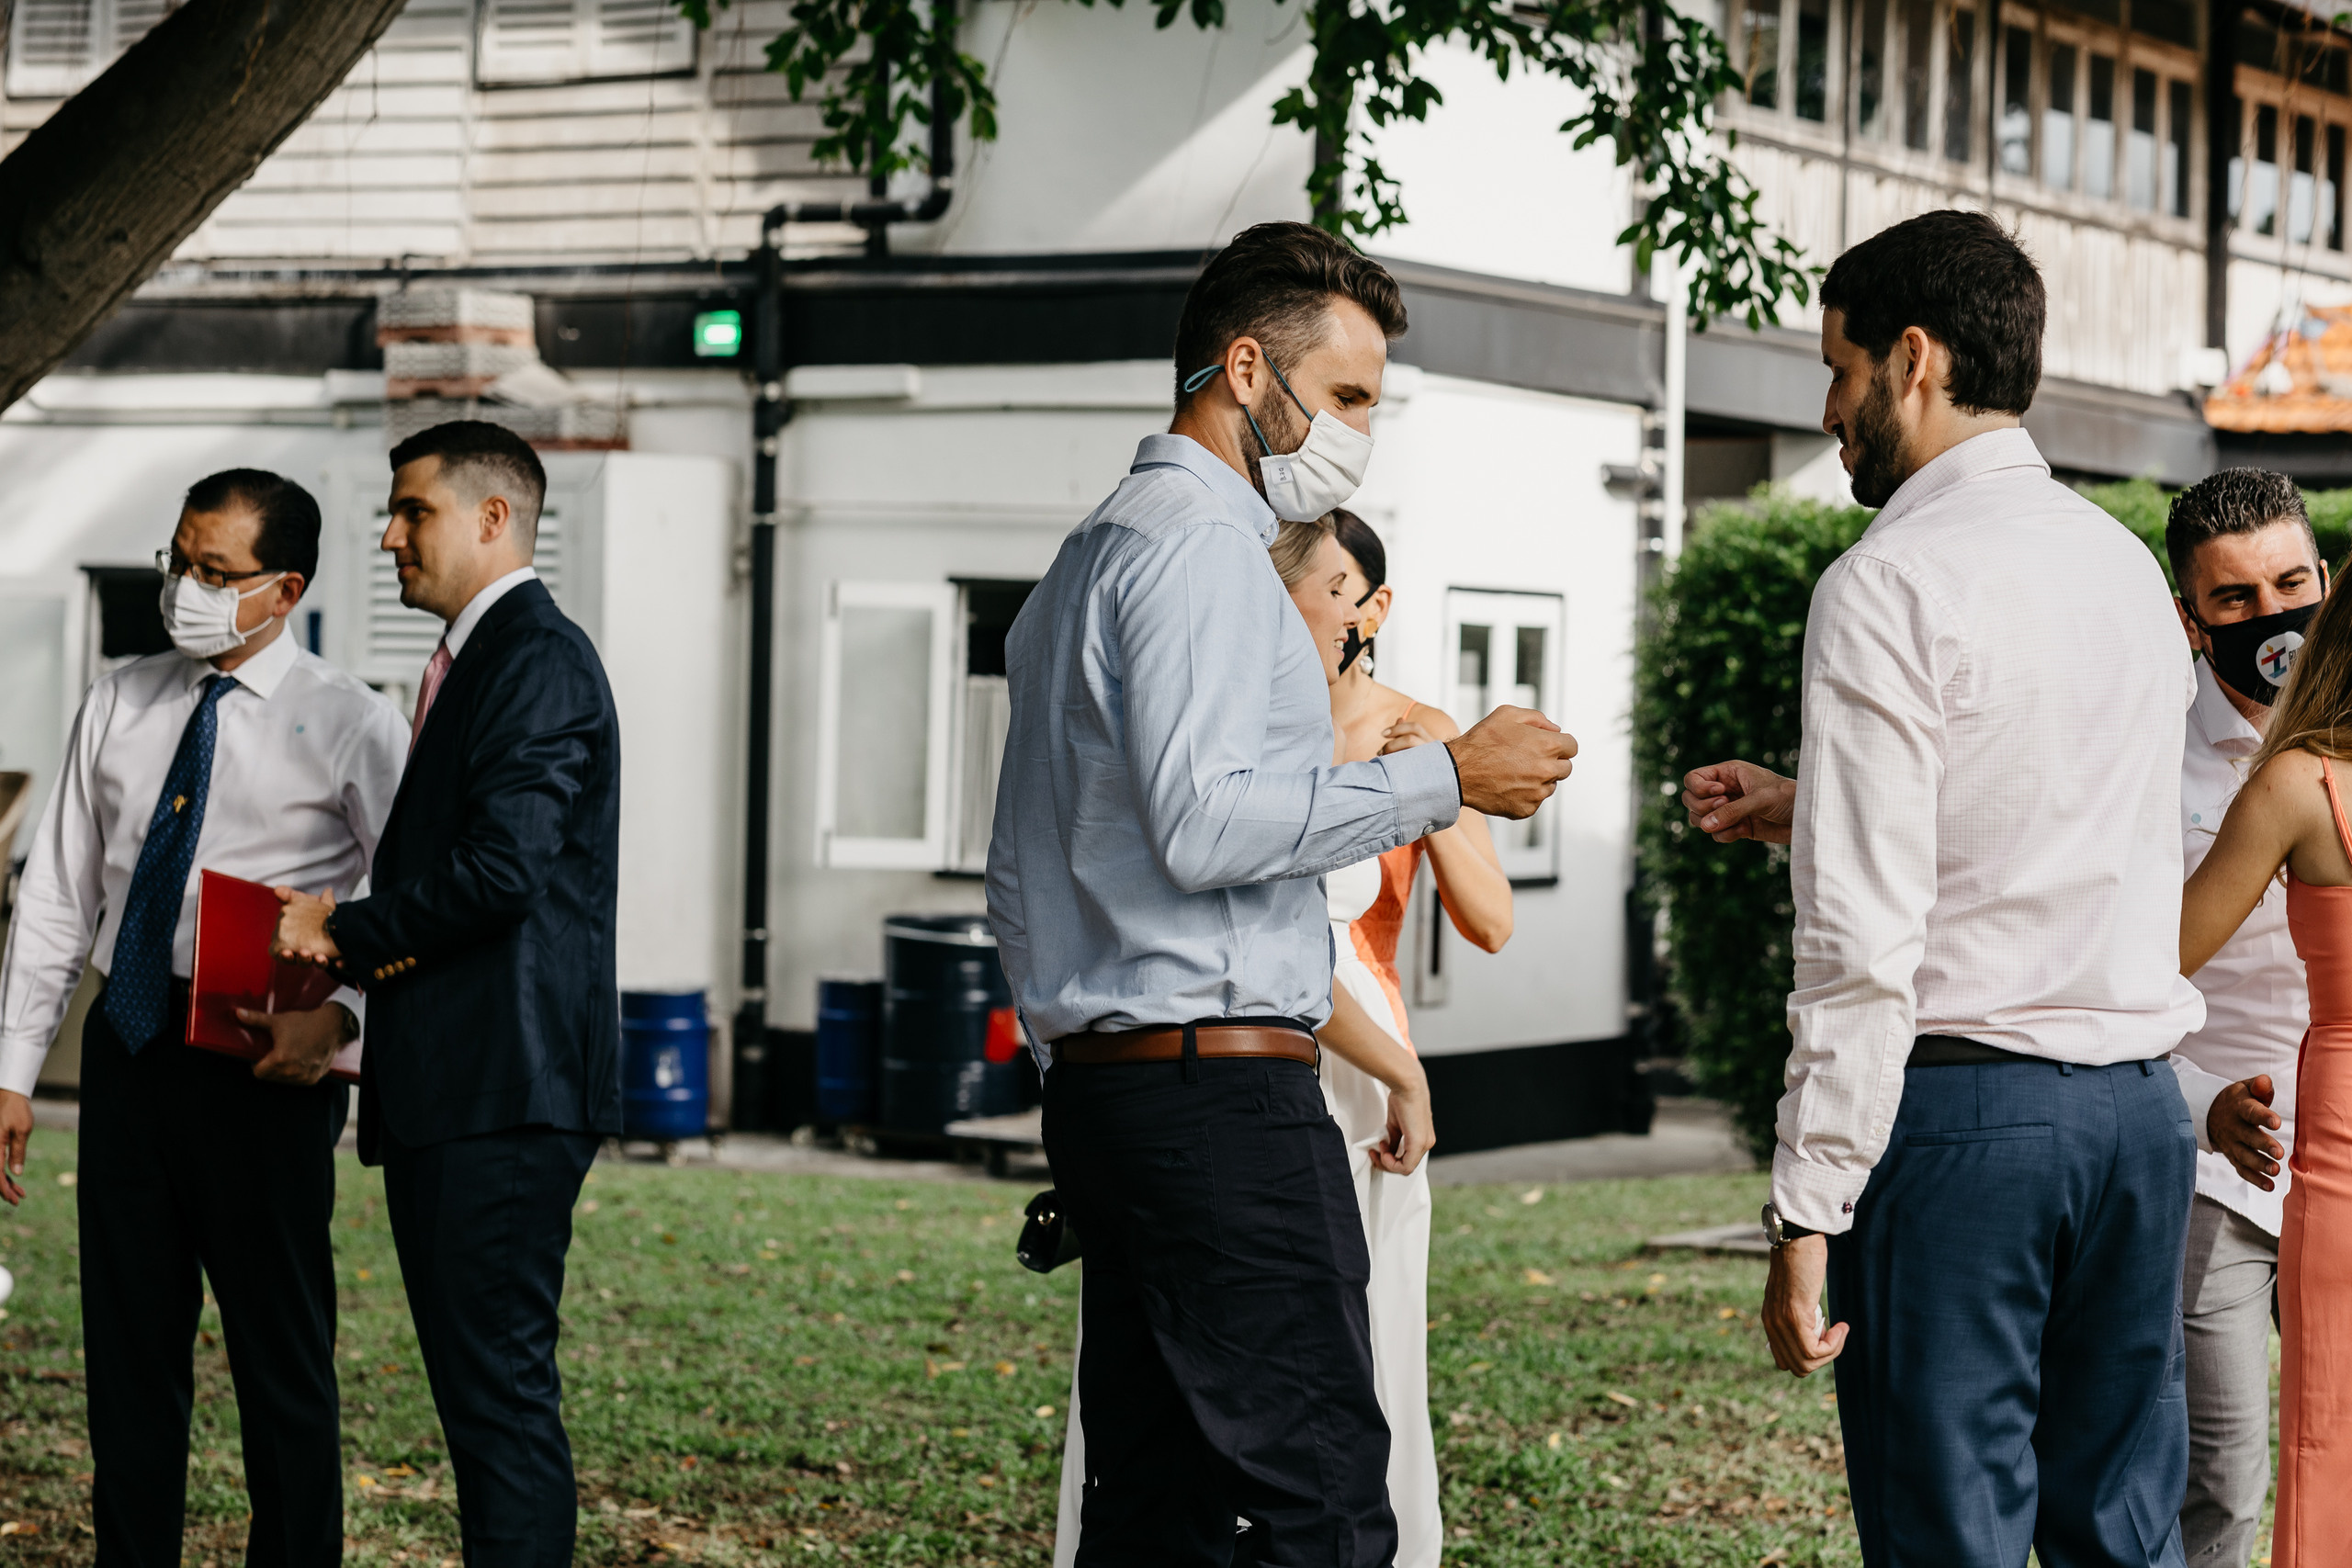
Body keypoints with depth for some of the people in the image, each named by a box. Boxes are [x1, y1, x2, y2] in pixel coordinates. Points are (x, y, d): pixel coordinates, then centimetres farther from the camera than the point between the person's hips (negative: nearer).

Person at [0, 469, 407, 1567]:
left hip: (261, 1063, -5)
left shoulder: (350, 726, -3)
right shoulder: (118, 703, 11)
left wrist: (341, 1014, -21)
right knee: (128, 1350, 9)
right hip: (128, 1049, 5)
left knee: (281, 1355, 1)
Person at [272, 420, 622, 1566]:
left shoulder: (537, 657, -11)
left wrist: (347, 930, -9)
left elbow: (501, 868, -21)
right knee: (472, 1379, 12)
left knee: (503, 1386, -10)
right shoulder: (472, 660, 22)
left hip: (504, 1087, -11)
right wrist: (370, 942, 3)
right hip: (451, 1085, 11)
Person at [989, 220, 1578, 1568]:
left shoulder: (1088, 559, 24)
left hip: (1105, 1089, 10)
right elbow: (1202, 825, -21)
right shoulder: (1202, 545, -9)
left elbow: (1018, 879, 27)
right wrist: (1443, 780, -16)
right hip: (1225, 1089, -10)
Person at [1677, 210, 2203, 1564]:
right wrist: (1815, 809, 27)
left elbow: (1864, 938, -16)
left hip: (1958, 1104, -7)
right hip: (2139, 1103, 7)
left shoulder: (1888, 586, -10)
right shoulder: (2128, 566, 13)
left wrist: (1809, 1209, -14)